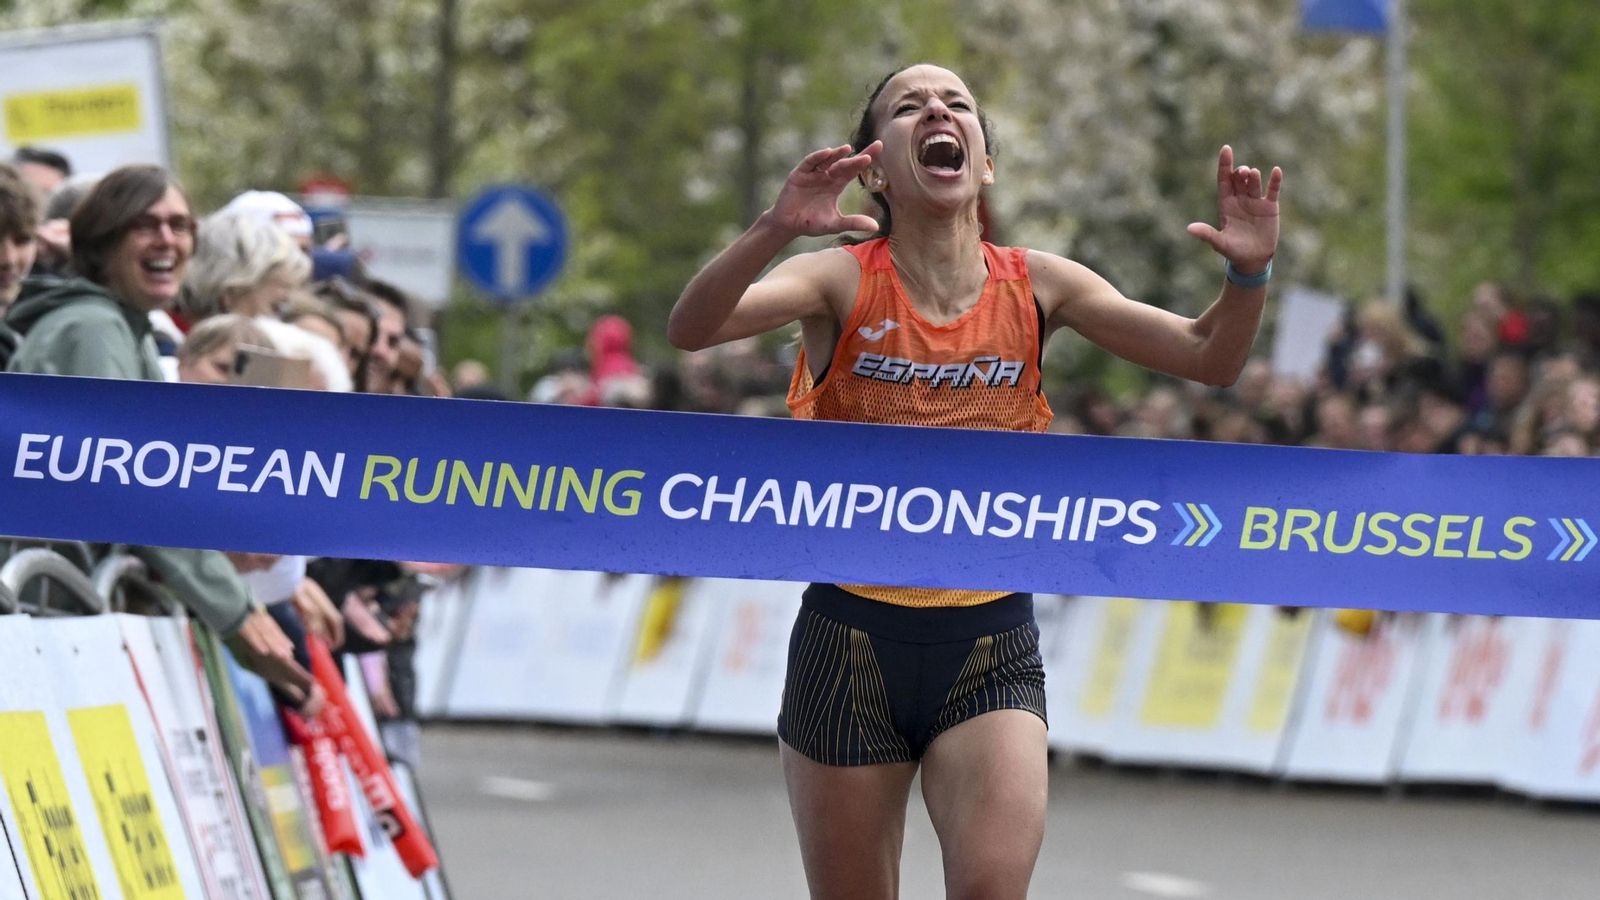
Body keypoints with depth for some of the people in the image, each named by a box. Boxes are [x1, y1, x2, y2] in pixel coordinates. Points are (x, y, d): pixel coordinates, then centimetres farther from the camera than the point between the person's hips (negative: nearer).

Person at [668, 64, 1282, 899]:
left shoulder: (1035, 286, 2)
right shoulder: (844, 281, -6)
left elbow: (1210, 360, 1)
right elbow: (691, 327, -22)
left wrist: (1247, 273, -20)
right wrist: (775, 230, -41)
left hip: (991, 650, 1)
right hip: (852, 641, -1)